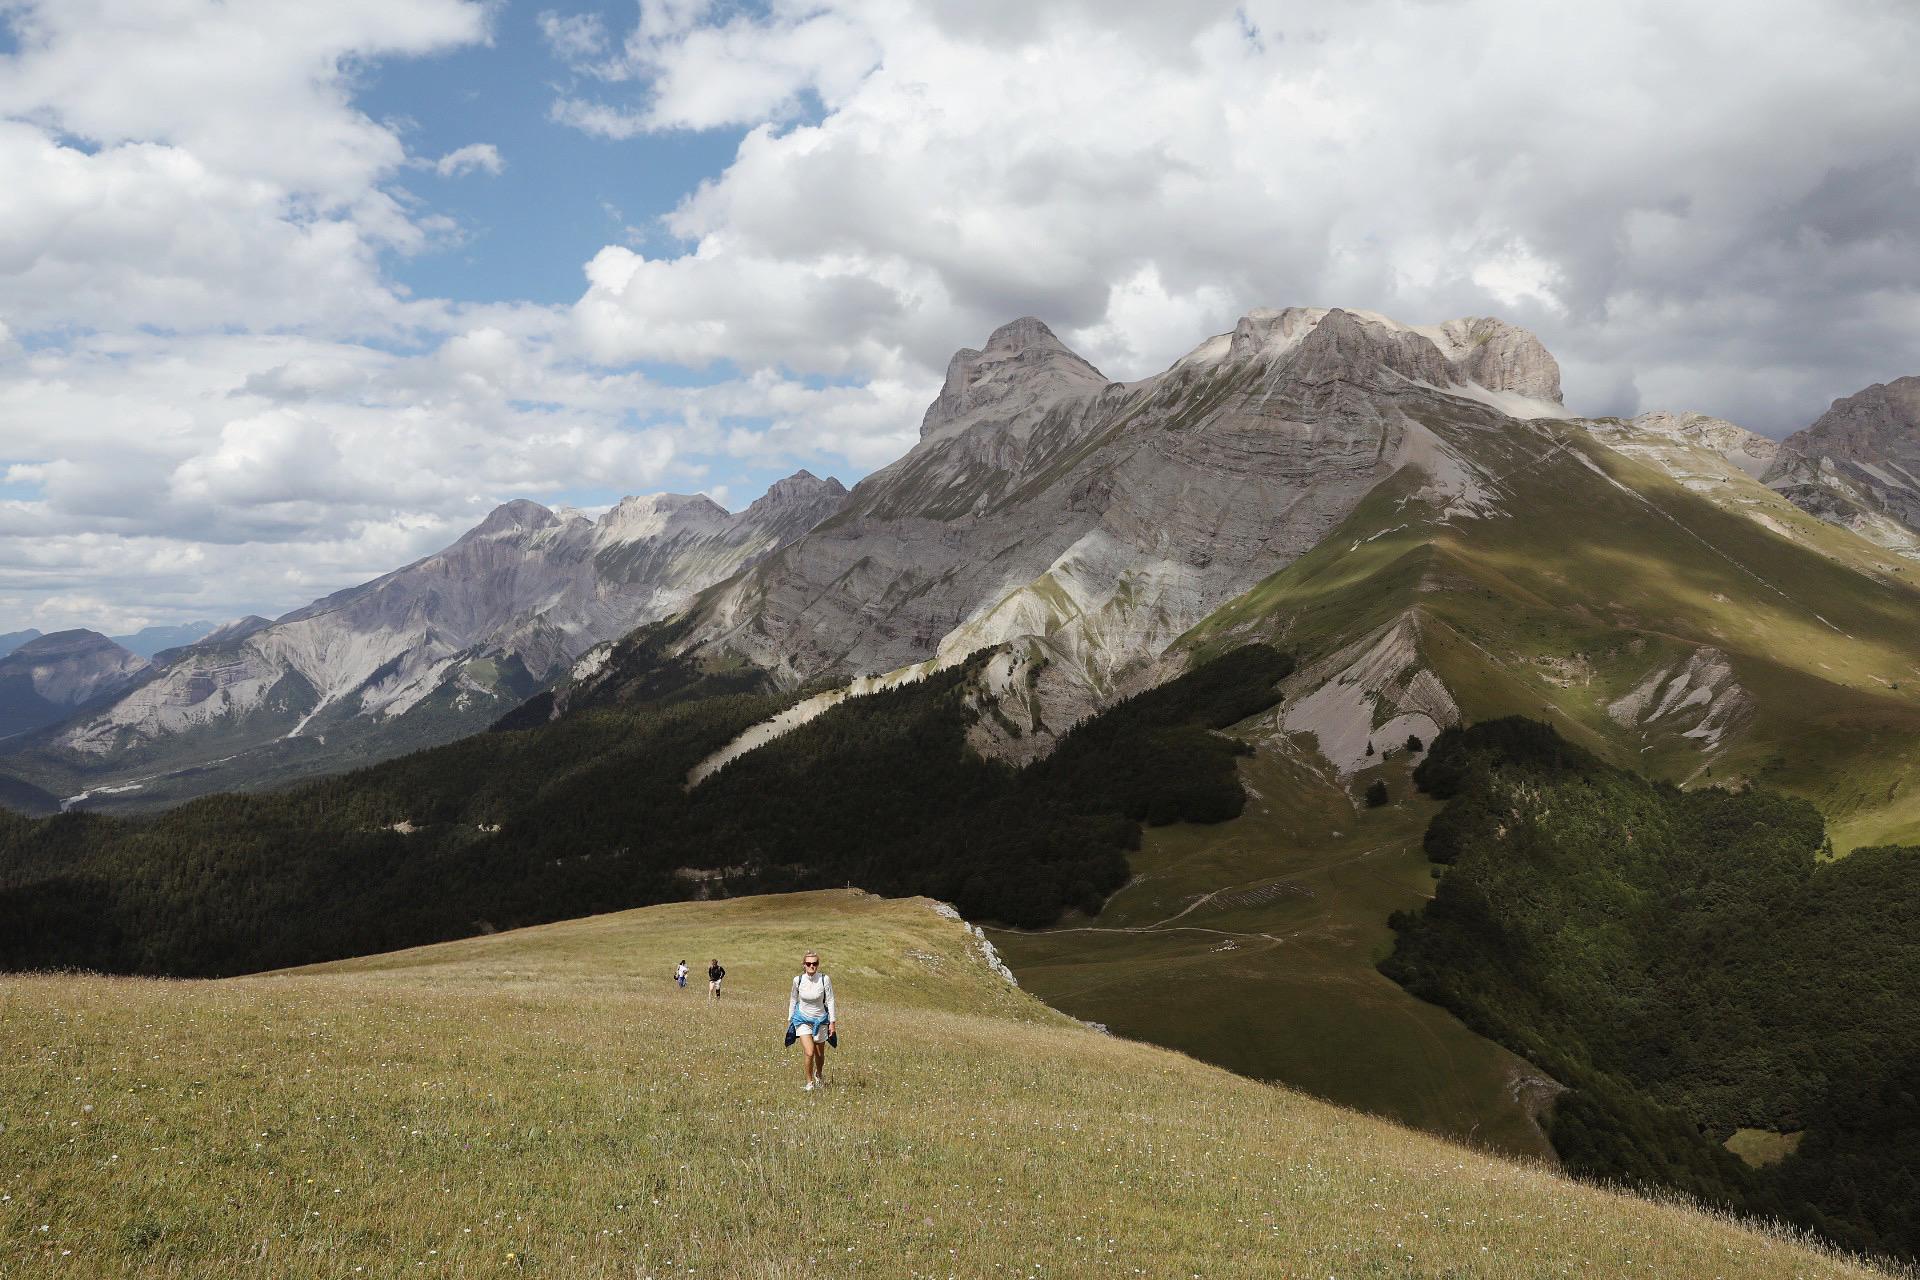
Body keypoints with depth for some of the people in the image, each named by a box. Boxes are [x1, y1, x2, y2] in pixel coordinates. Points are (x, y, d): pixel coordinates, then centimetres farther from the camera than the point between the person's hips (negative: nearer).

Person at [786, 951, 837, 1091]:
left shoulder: (824, 979, -16)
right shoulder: (798, 980, -11)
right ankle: (810, 1082, 6)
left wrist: (832, 1022, -8)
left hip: (820, 1020, 0)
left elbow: (830, 1001, -8)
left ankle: (819, 1075, 46)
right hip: (803, 1019, 0)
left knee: (820, 1054, 14)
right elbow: (793, 1000, 5)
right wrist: (790, 1019, 11)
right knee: (809, 1052, -15)